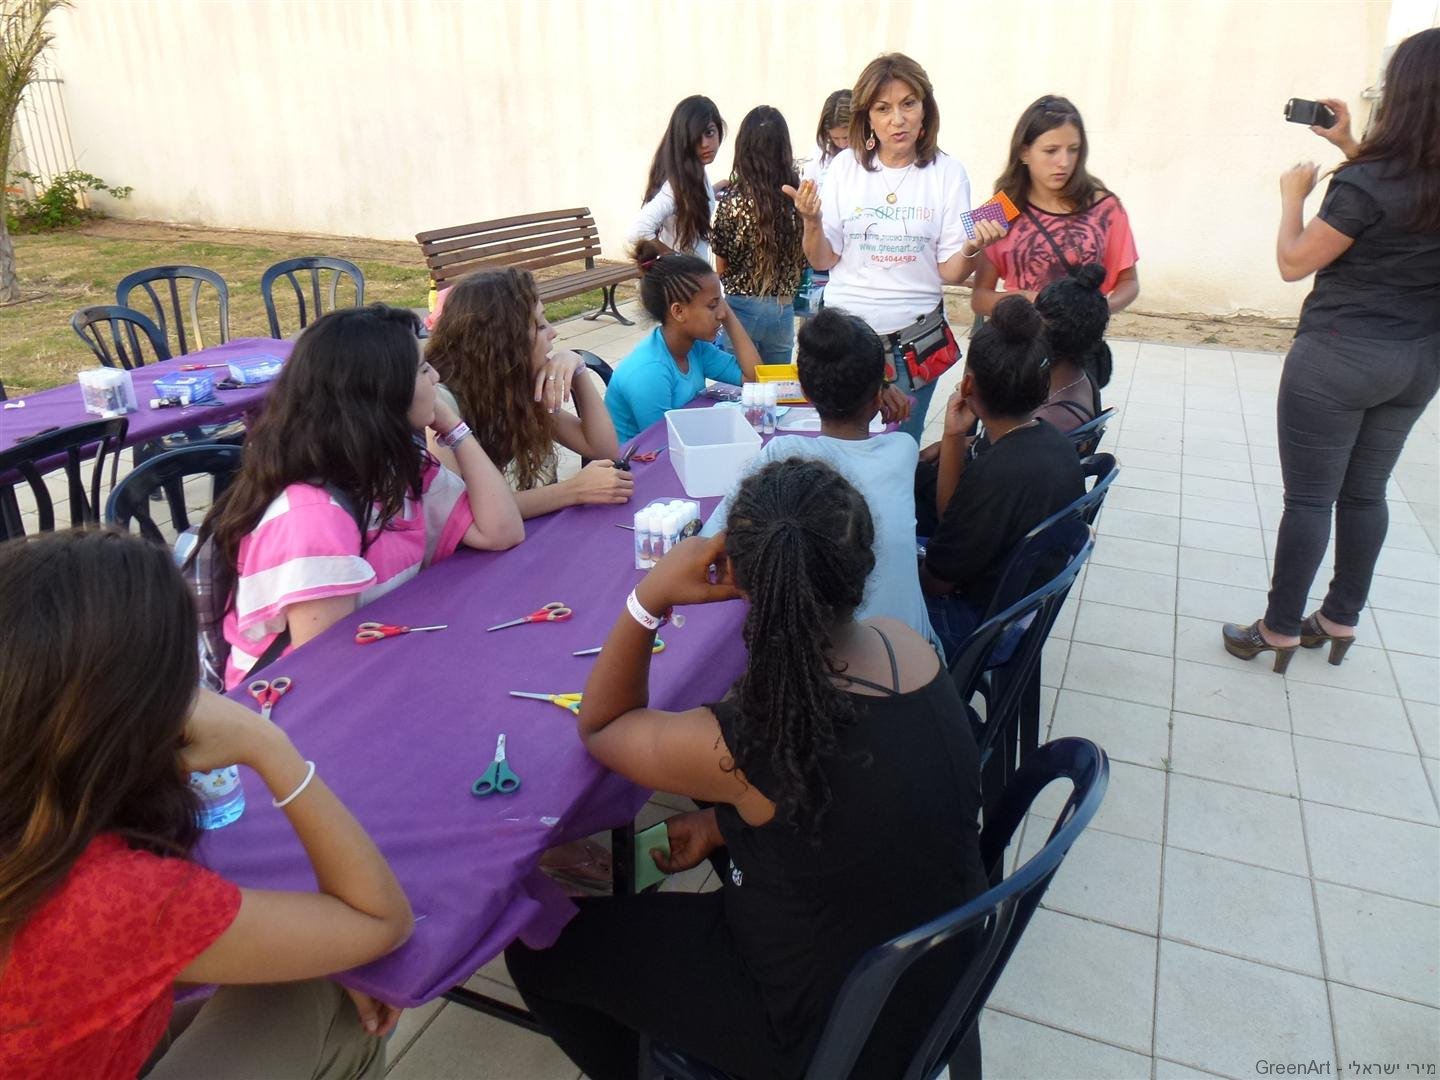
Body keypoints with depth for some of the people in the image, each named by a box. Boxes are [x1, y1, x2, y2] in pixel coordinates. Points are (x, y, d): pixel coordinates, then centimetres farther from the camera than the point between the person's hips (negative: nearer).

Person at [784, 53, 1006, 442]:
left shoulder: (947, 172, -3)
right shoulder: (846, 166, -1)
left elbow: (950, 272, -3)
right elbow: (822, 261, 1)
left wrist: (972, 248, -23)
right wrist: (811, 222, -17)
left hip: (914, 334, 0)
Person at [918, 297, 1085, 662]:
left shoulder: (996, 475, -33)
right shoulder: (1054, 443, -6)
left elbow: (936, 580, -20)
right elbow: (951, 516, 1)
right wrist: (954, 439, -8)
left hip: (974, 629, -8)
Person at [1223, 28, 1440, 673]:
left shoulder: (1367, 181, -21)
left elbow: (1294, 263, -12)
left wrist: (1293, 196, 4)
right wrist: (1350, 149, 19)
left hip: (1339, 358, -7)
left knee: (1309, 498, 2)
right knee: (1365, 493, 17)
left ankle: (1281, 629, 11)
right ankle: (1341, 619, 29)